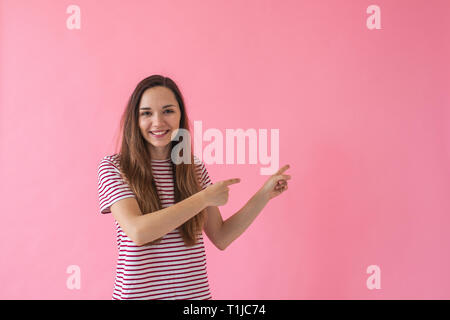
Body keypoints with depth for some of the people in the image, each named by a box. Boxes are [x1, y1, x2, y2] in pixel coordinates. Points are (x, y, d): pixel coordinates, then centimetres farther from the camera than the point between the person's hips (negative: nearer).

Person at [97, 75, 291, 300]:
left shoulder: (195, 167, 2)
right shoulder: (114, 167, -9)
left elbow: (221, 238, 5)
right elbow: (137, 231, -23)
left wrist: (264, 194, -2)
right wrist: (205, 198, -19)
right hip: (138, 293, -3)